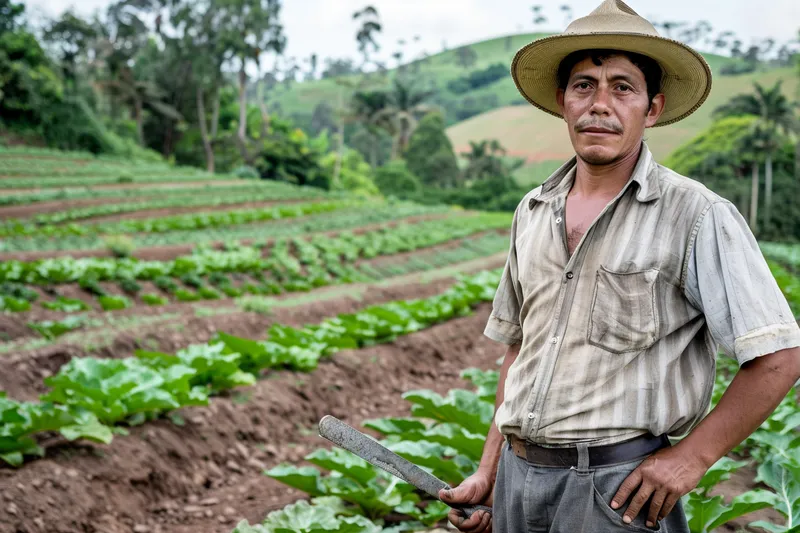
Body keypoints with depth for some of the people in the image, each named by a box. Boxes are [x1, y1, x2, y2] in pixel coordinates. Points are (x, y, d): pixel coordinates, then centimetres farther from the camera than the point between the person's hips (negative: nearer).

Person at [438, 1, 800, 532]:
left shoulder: (698, 217, -10)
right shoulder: (533, 213, 7)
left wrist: (692, 456, -11)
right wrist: (490, 472, 11)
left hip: (617, 486, -5)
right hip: (521, 472, 5)